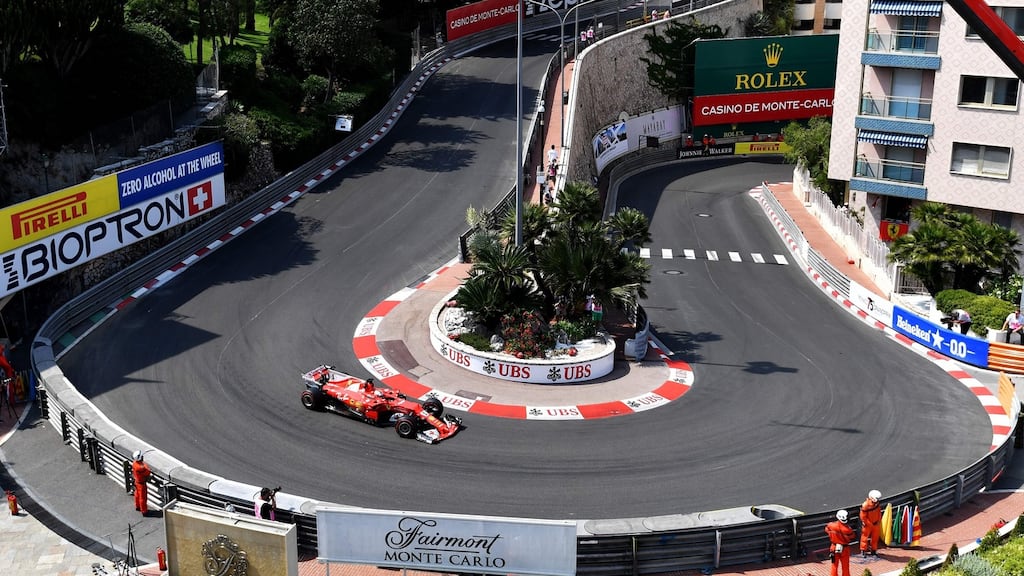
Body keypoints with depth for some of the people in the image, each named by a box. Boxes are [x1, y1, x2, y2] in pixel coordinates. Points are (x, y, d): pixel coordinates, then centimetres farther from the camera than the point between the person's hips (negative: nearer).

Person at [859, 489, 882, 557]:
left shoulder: (877, 504, -8)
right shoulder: (865, 505, -27)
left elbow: (879, 512, 9)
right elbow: (863, 517, -21)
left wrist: (878, 521, 1)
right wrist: (870, 524, -16)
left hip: (876, 524, 6)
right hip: (867, 525, -6)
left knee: (875, 537, 14)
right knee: (865, 537, 6)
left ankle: (874, 550, 29)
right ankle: (863, 550, 18)